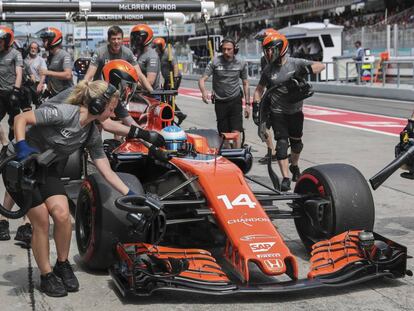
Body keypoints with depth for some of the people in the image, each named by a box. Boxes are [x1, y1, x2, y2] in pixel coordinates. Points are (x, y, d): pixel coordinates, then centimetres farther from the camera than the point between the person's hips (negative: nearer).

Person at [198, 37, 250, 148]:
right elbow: (202, 79, -11)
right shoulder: (215, 62, -7)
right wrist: (204, 91, -33)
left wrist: (247, 104, 5)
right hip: (220, 102, 0)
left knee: (236, 132, -10)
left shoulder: (241, 63, -1)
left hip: (235, 101, 0)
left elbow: (245, 84, 8)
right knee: (223, 134, 5)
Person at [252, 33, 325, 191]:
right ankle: (286, 178, -10)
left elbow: (320, 66, -12)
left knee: (296, 142, 16)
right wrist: (256, 107, 0)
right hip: (277, 112, 0)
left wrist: (306, 70, -29)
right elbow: (259, 89, 10)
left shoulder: (296, 63, -8)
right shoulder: (268, 70, -1)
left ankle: (294, 166, 43)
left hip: (295, 111, 1)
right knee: (282, 143, -11)